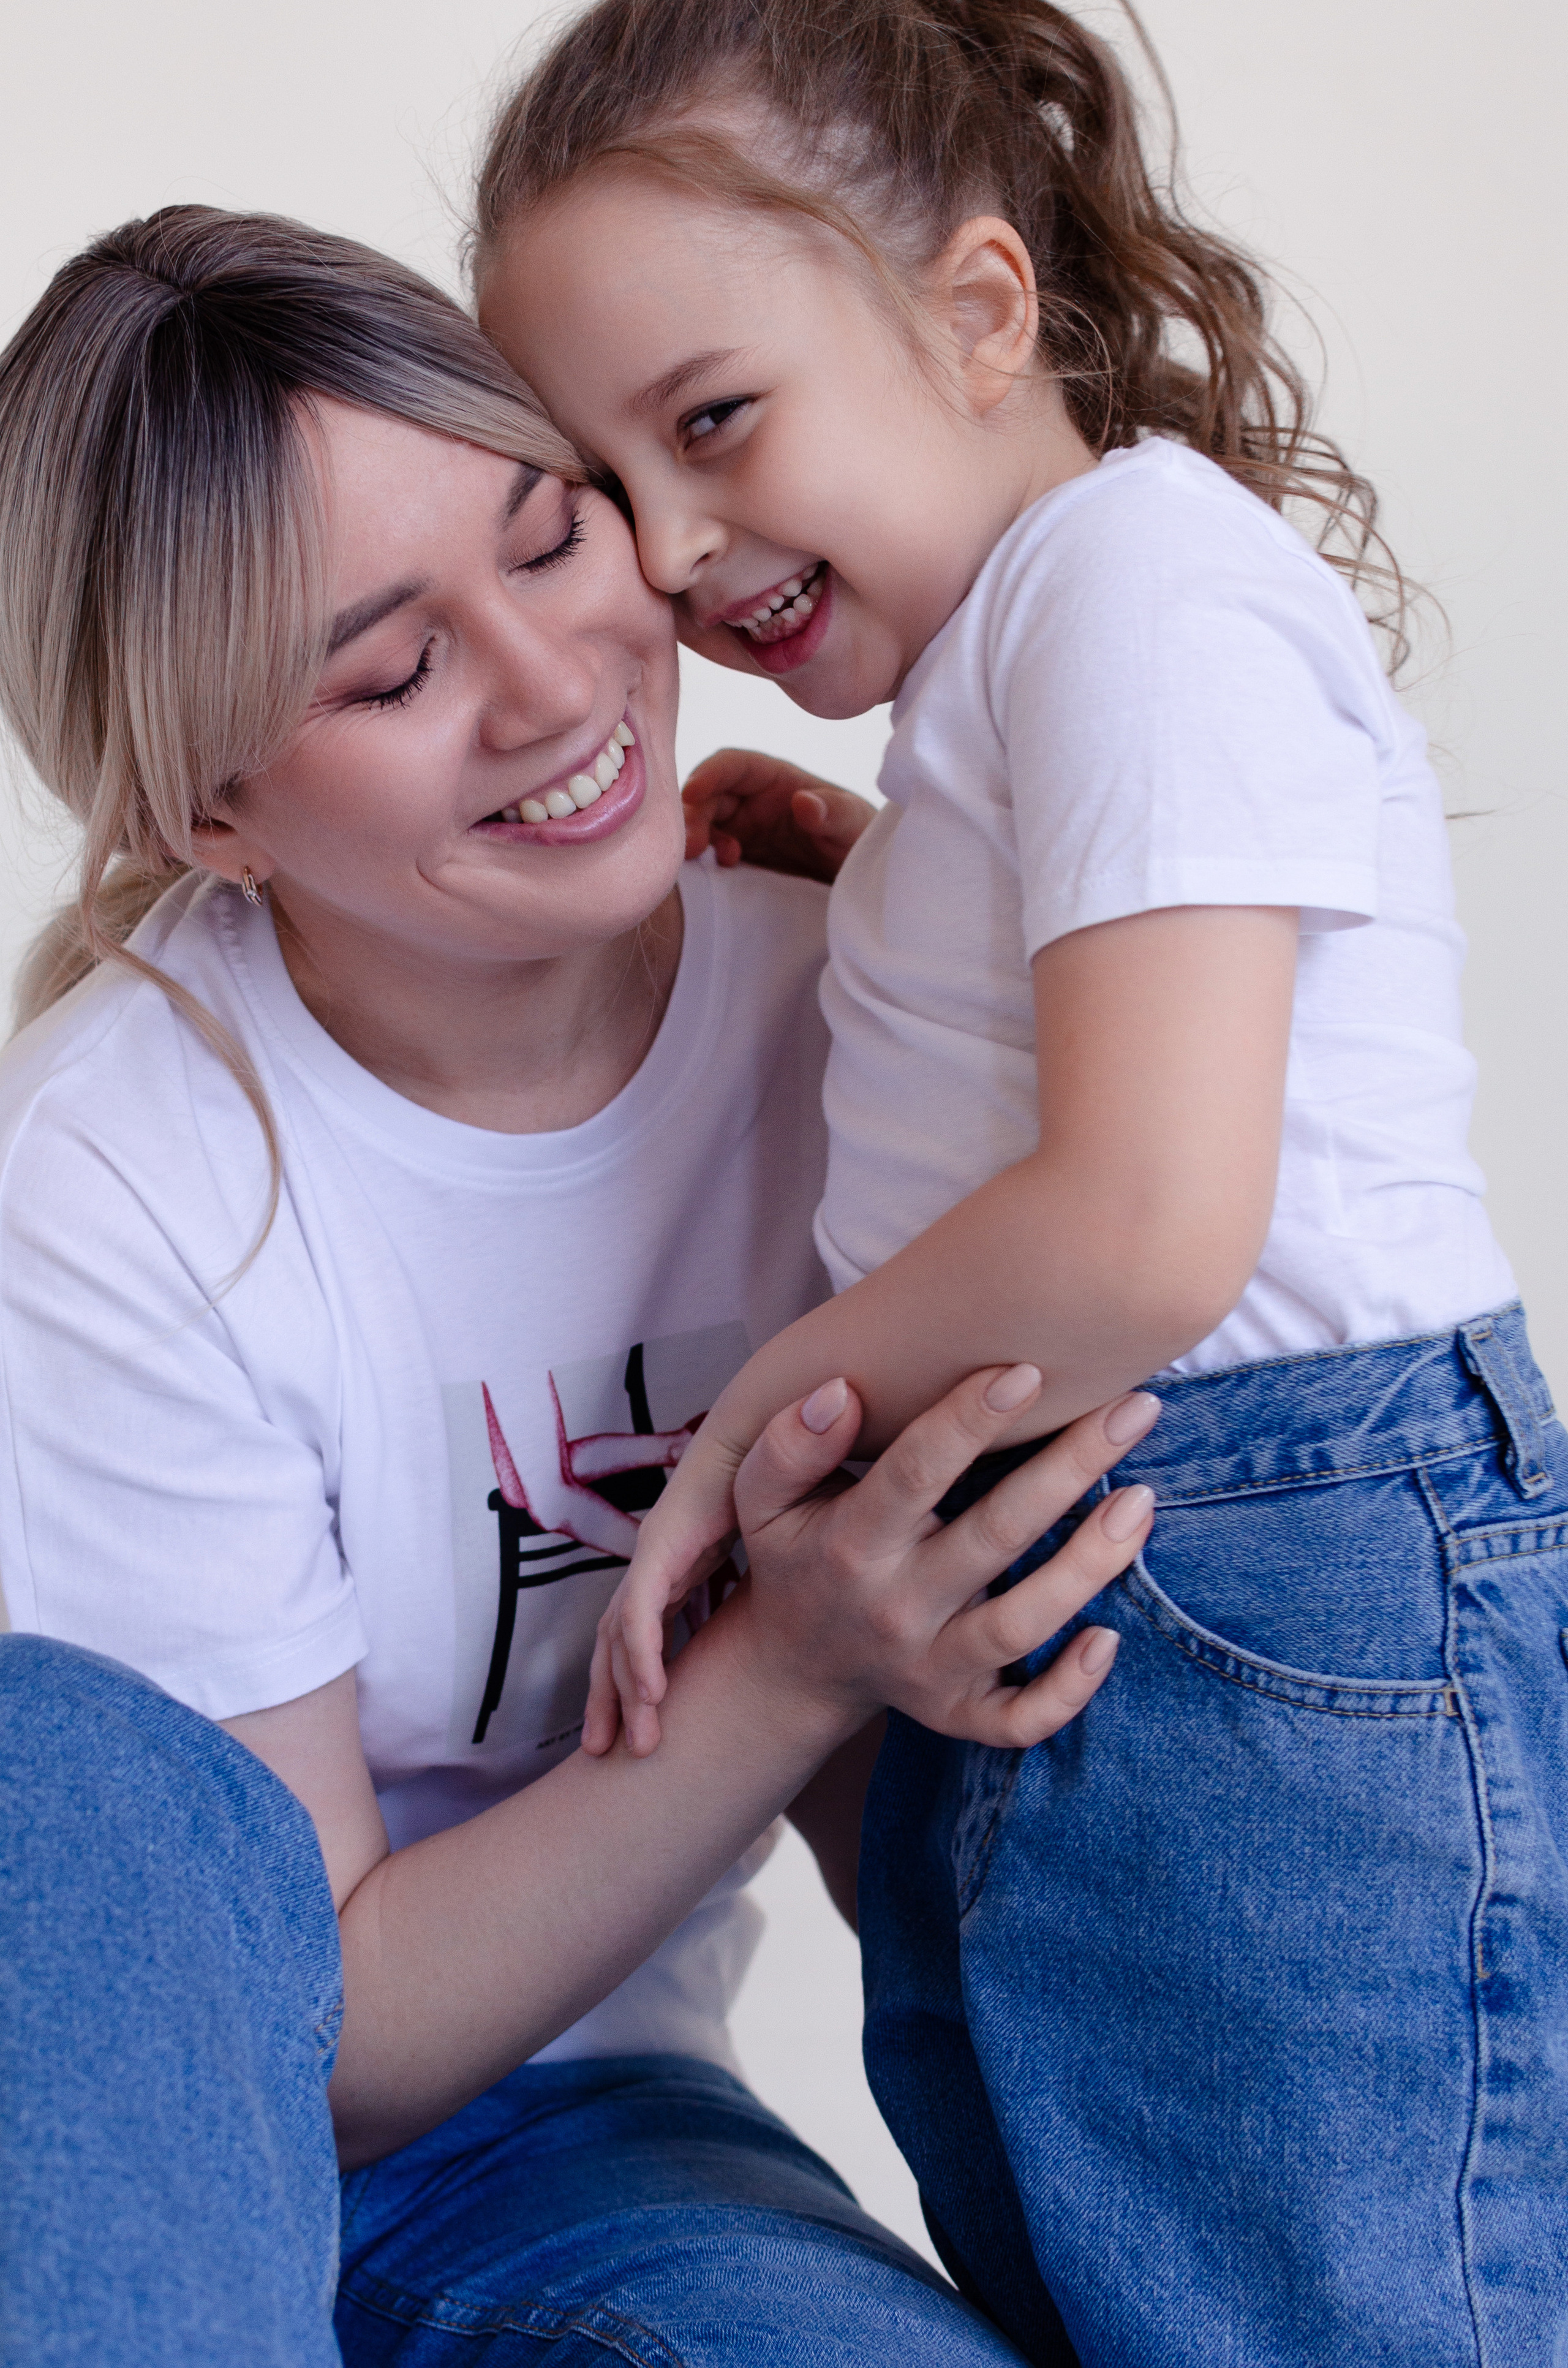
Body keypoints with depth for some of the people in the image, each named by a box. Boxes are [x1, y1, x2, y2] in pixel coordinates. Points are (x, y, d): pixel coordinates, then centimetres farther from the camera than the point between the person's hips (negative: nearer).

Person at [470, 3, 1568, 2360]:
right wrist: (875, 875, 16)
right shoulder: (1011, 622, 16)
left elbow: (1148, 1231, -27)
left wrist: (751, 1422, -13)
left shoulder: (1140, 574, -16)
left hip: (1277, 1640, -10)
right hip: (1035, 1618, 10)